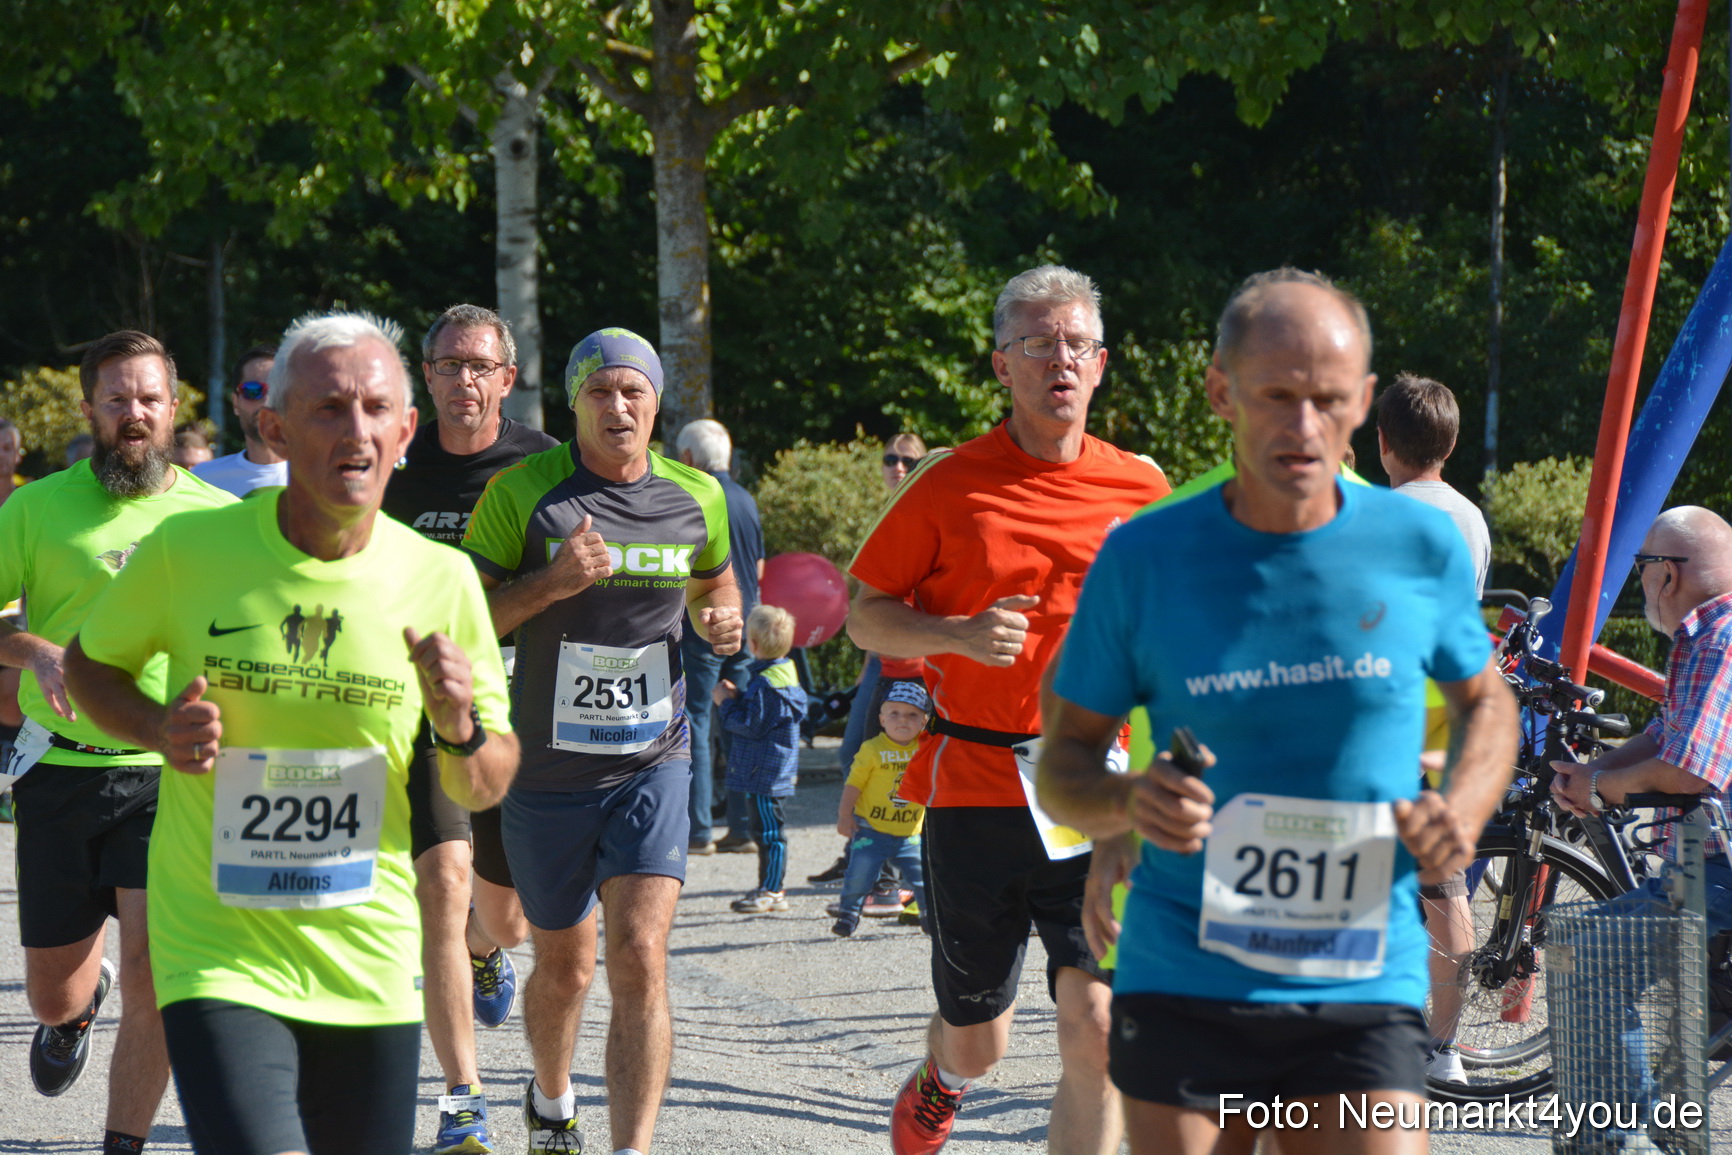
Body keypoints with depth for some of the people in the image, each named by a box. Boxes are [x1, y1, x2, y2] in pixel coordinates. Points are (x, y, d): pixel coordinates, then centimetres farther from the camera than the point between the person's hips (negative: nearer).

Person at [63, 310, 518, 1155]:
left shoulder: (442, 580, -1)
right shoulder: (188, 553, -7)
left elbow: (486, 790, 8)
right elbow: (89, 663, 11)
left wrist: (460, 731, -15)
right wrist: (161, 729, -9)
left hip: (372, 966, 3)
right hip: (217, 955, -3)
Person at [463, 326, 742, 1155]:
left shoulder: (697, 498, 3)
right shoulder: (521, 493, -7)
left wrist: (723, 621, 0)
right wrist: (550, 584, -22)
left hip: (653, 763, 1)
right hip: (546, 769, -1)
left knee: (640, 960, -16)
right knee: (564, 966, 15)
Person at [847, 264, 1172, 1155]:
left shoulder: (1141, 489, 4)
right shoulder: (949, 486, -1)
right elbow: (866, 617, 4)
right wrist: (960, 633, -14)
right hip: (976, 788, 0)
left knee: (1096, 1034, -15)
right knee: (978, 1041, 13)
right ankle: (939, 1078, 50)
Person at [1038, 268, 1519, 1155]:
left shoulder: (1420, 548, 1)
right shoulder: (1145, 558, -1)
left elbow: (1486, 703, 18)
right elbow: (1063, 763, 5)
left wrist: (1461, 809, -3)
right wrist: (1129, 800, -17)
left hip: (1363, 991, 0)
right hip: (1182, 988, 0)